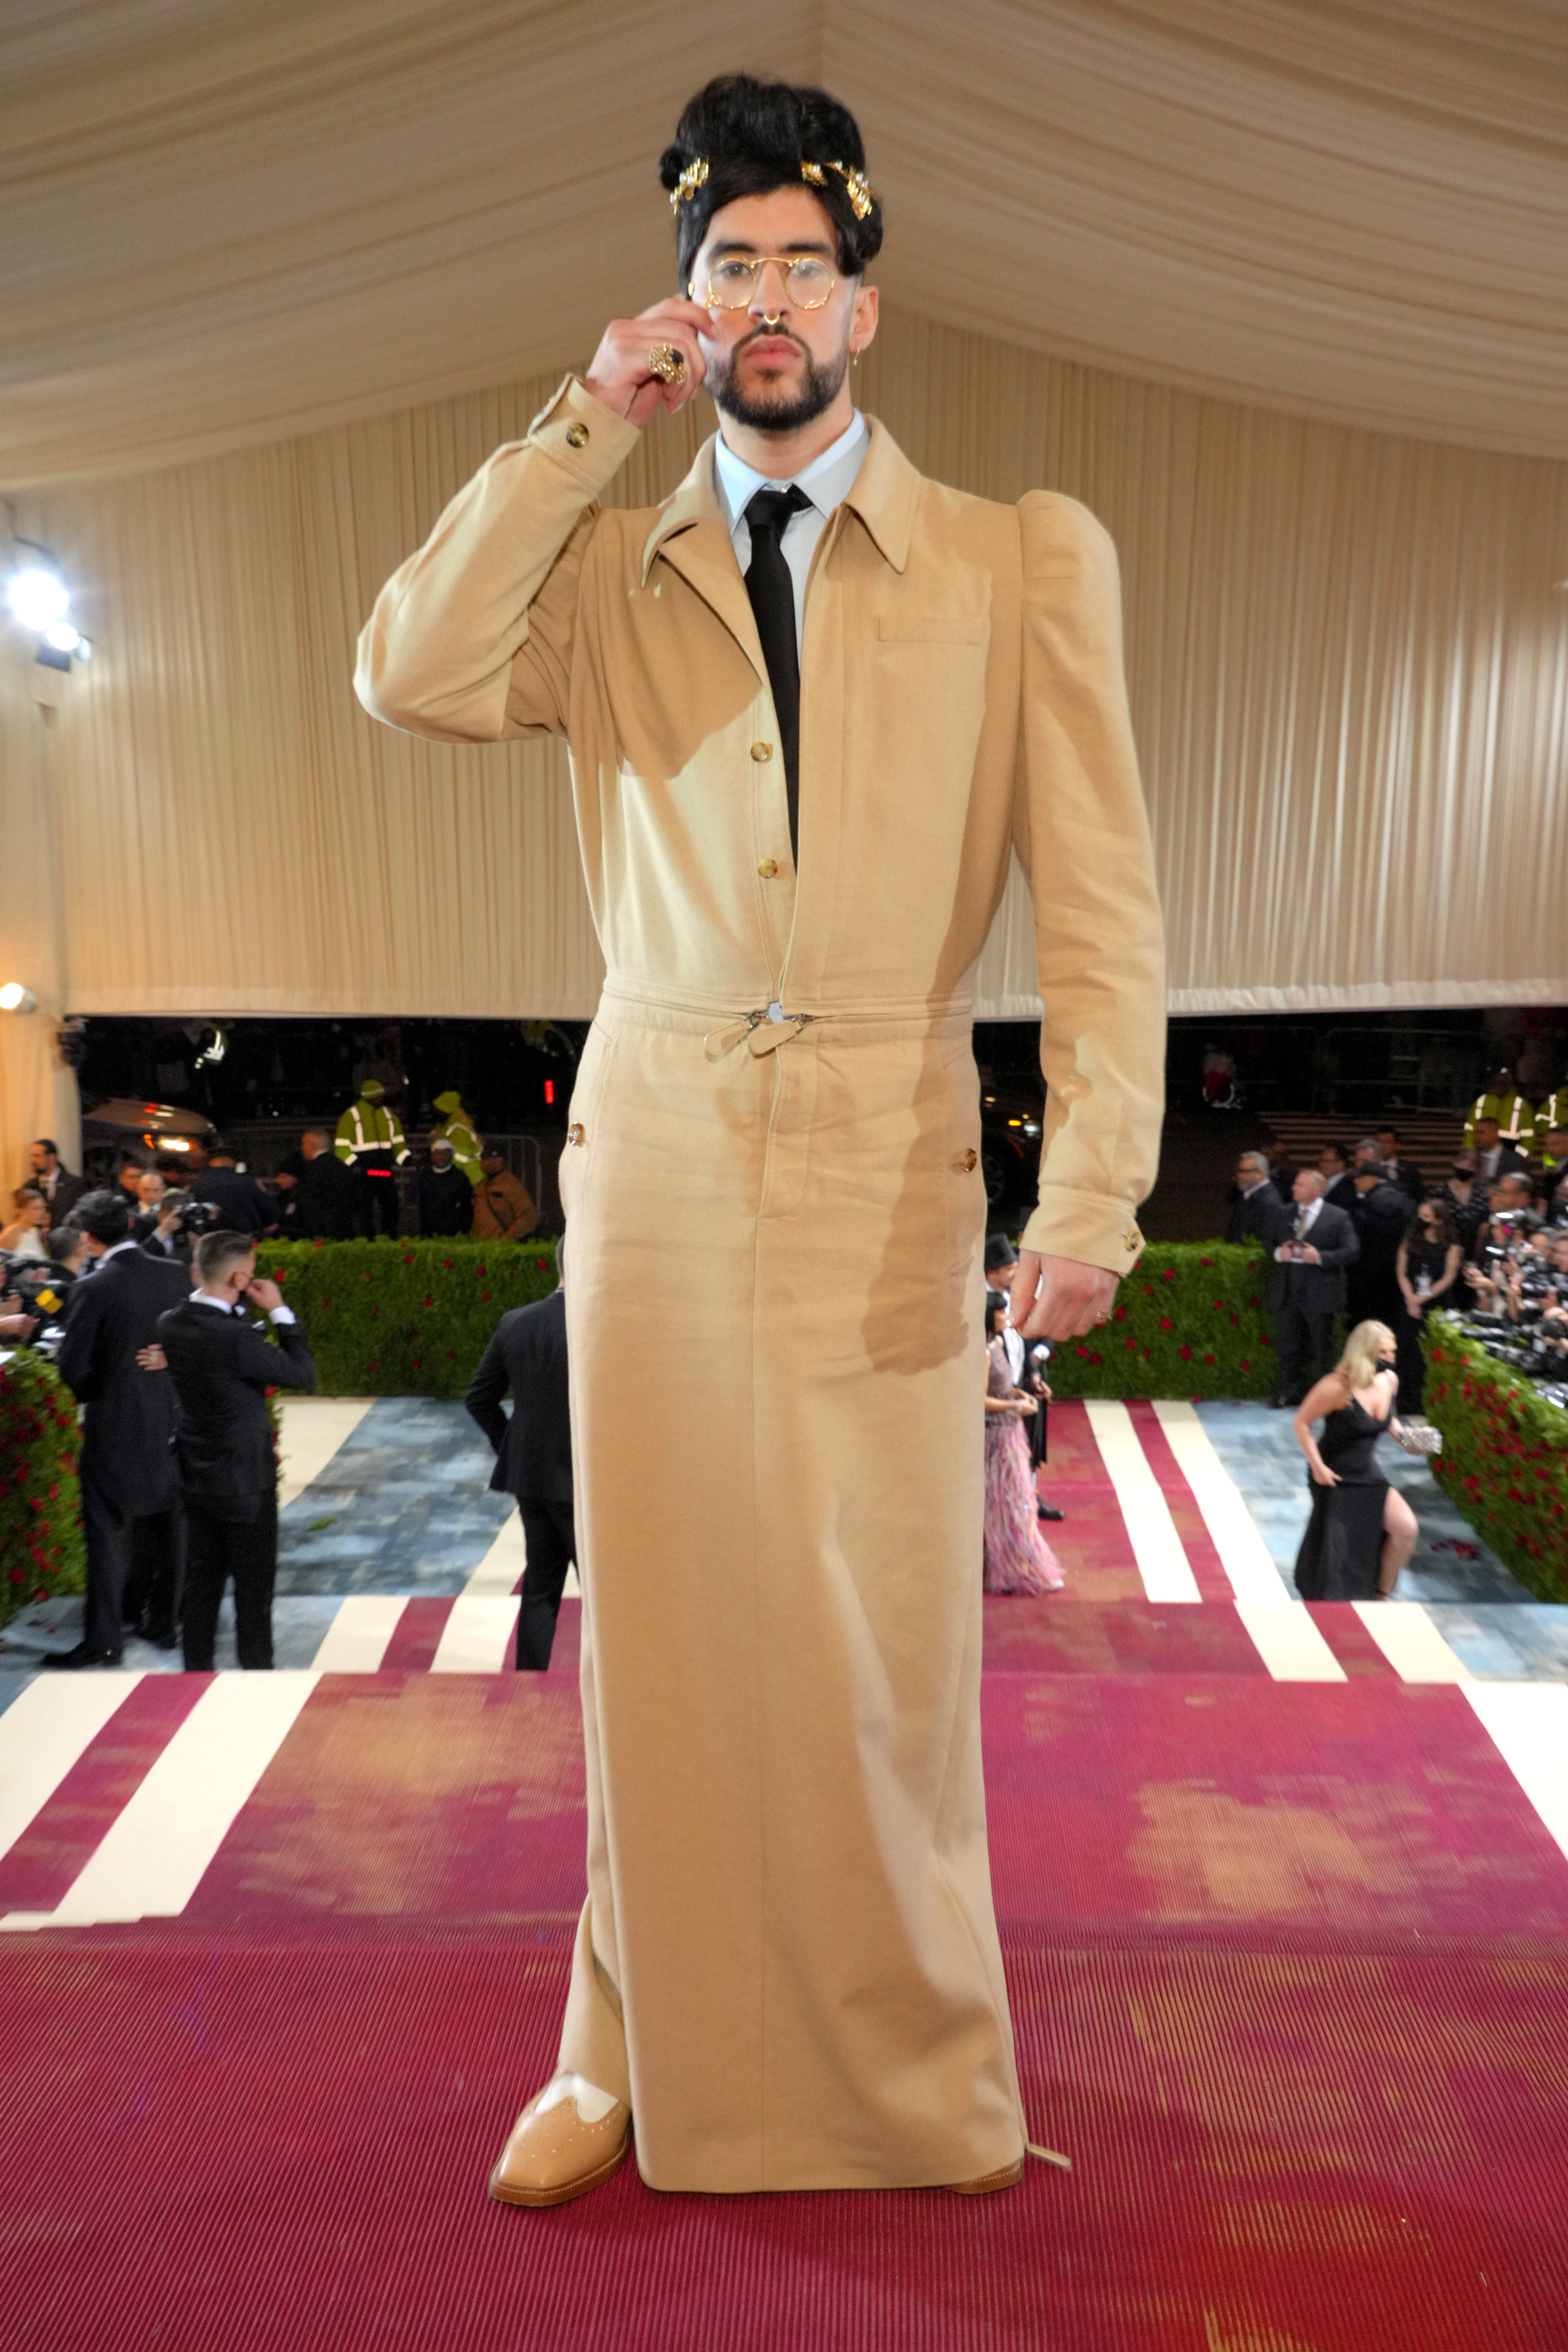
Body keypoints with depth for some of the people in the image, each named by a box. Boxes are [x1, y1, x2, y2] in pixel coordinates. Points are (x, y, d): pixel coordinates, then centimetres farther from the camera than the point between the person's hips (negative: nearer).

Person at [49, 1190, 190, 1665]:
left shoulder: (92, 1290, -16)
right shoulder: (175, 1276, -4)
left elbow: (72, 1366, -12)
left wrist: (91, 1393, 6)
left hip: (114, 1427, -5)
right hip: (171, 1421, 5)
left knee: (106, 1532, 4)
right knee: (166, 1524, 17)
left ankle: (104, 1639, 6)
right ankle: (164, 1620, 28)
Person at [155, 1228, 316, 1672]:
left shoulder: (171, 1324, -6)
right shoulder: (235, 1337, -28)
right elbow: (303, 1373, -20)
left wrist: (239, 1308, 0)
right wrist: (279, 1311, -15)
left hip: (196, 1476, 7)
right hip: (245, 1480, -7)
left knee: (203, 1575, 18)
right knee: (254, 1583, 7)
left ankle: (197, 1668, 27)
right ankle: (257, 1672, 17)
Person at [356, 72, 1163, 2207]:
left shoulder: (1027, 561, 7)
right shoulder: (608, 571, 13)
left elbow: (1101, 899, 0)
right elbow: (410, 675, -5)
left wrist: (1092, 1190, -9)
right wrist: (585, 428, -1)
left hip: (889, 1163, -1)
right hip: (654, 1154, 2)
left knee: (884, 1640, 2)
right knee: (661, 1627, 7)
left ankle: (919, 2085, 25)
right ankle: (638, 2061, 26)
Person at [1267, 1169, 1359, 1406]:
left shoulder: (1337, 1217, -4)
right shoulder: (1284, 1215, 11)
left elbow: (1352, 1252, -8)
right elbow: (1270, 1244, 18)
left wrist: (1320, 1257, -18)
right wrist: (1278, 1253, -6)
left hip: (1319, 1294, -4)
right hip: (1287, 1293, 4)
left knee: (1321, 1347, 6)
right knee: (1285, 1344, 7)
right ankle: (1287, 1391, 17)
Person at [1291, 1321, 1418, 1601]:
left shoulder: (1389, 1380, -4)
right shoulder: (1337, 1387, -25)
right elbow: (1301, 1423, -16)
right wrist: (1317, 1467, -18)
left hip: (1367, 1474, 6)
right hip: (1334, 1478, -6)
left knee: (1406, 1528, -11)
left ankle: (1382, 1594, 12)